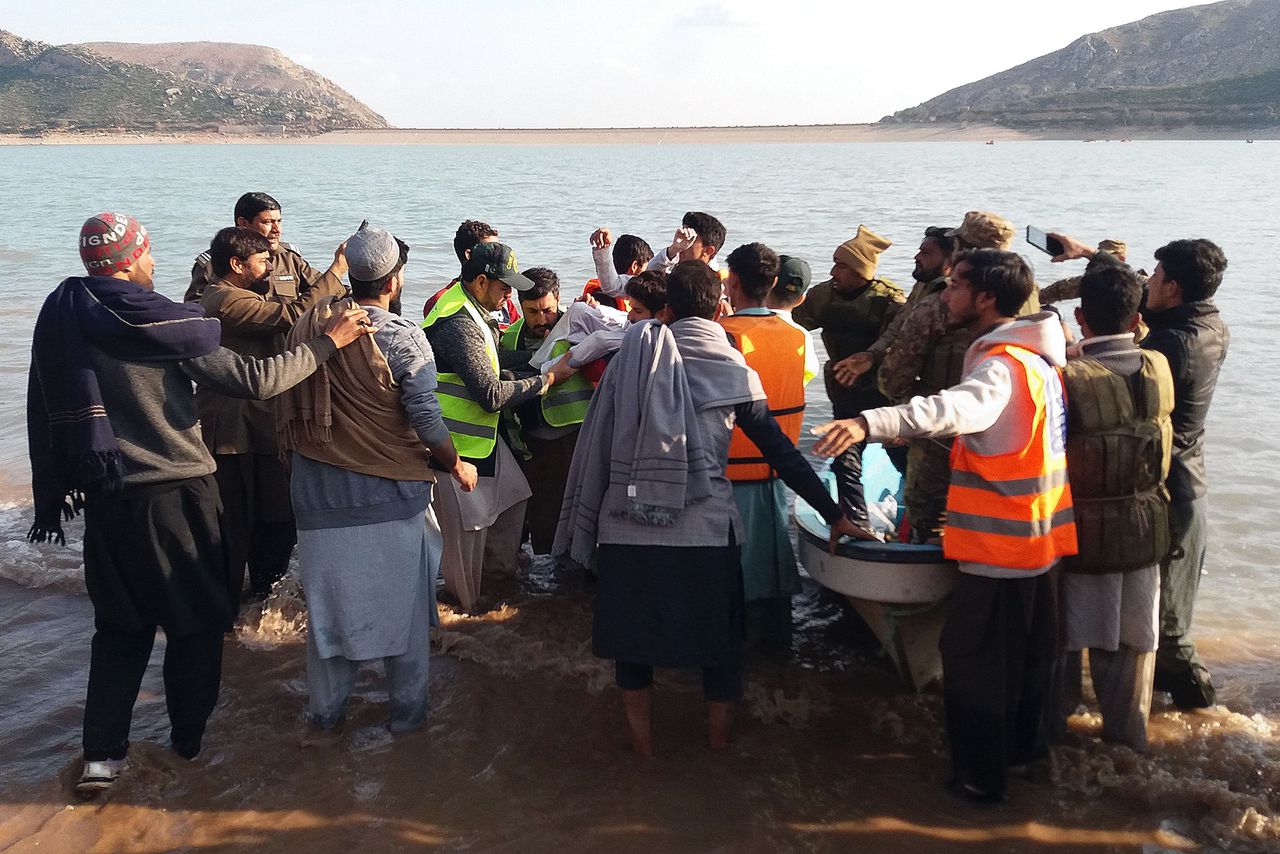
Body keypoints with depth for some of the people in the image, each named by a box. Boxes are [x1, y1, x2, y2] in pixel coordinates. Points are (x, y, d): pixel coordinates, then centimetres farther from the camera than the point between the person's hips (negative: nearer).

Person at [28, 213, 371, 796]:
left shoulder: (59, 316, 1)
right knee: (196, 617, 14)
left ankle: (103, 753, 13)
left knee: (119, 623, 17)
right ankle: (189, 735, 26)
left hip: (106, 497, 5)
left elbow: (44, 412, 7)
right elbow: (253, 380, -18)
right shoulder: (159, 322, -17)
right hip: (175, 494, -5)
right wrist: (327, 342, -10)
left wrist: (54, 493, 17)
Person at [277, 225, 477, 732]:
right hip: (391, 497, -4)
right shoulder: (403, 338, -16)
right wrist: (457, 467, -1)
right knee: (403, 604, 11)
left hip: (320, 494, 4)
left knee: (328, 600, 15)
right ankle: (407, 710, 21)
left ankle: (325, 709, 27)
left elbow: (288, 403, 9)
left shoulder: (309, 325, -1)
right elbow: (426, 420, -17)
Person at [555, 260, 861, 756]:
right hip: (705, 527, 0)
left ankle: (640, 737, 32)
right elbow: (783, 454, 3)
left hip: (626, 525, 1)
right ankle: (719, 734, 35)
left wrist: (585, 521, 8)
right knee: (718, 631, 19)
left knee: (632, 627, 17)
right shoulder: (735, 373, 1)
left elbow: (597, 440, 1)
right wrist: (833, 515, 12)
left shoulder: (633, 356, 2)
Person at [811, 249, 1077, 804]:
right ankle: (1022, 746, 39)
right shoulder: (1038, 357, 8)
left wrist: (871, 423, -58)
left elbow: (957, 407, -44)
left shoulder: (1002, 365, -23)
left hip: (1000, 544, -10)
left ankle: (980, 776, 13)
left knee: (971, 658, 3)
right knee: (1026, 649, 22)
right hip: (1038, 536, 10)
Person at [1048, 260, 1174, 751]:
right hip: (1145, 530, 4)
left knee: (1066, 636, 15)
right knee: (1135, 638, 18)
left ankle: (1052, 727, 31)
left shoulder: (1068, 379, -23)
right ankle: (1127, 734, 32)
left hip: (1083, 531, -3)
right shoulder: (1159, 370, -8)